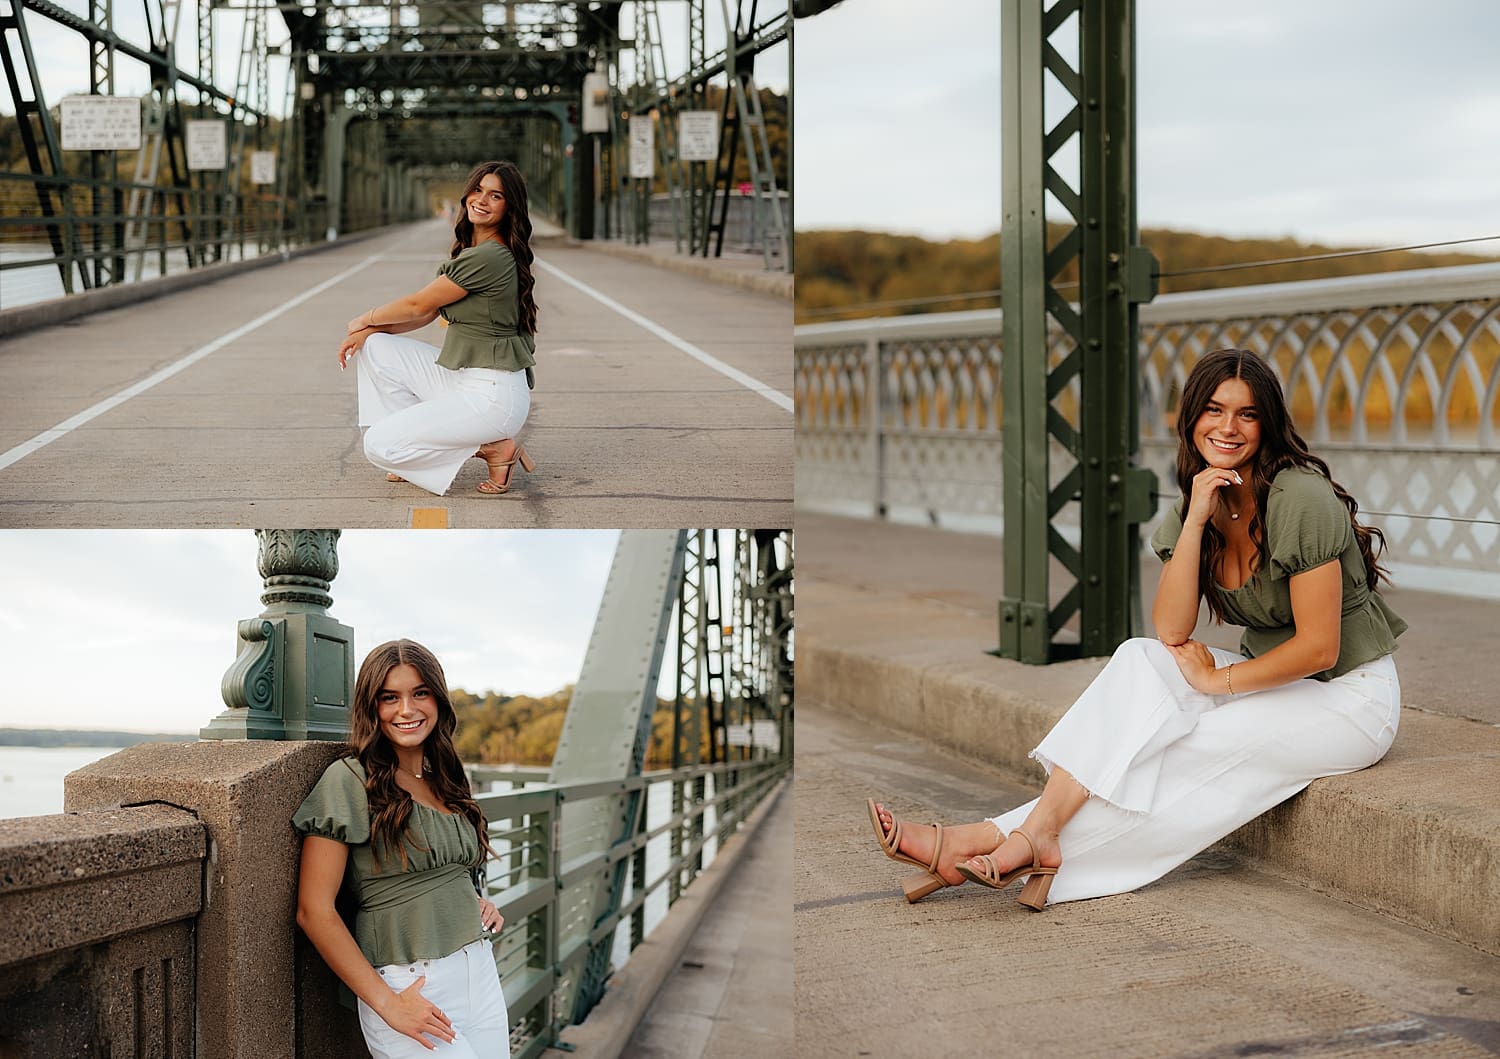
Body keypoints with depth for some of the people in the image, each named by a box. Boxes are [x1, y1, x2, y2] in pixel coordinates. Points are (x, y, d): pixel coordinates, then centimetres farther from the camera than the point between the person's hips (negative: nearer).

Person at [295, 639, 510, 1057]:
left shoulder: (445, 782, 12)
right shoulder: (349, 780, -8)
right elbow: (314, 912, -12)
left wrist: (479, 904, 6)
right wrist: (388, 1005, -15)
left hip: (479, 973, 7)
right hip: (410, 988, -7)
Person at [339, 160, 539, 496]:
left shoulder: (490, 257, -18)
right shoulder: (469, 250, 14)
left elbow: (418, 305, -9)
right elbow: (427, 314, 13)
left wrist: (365, 319, 7)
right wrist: (369, 329, 0)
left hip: (491, 394, -10)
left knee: (378, 445, -11)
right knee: (374, 346, 7)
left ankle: (491, 449, -3)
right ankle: (413, 449, 11)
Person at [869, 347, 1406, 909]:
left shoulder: (1302, 499, -20)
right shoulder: (1194, 508, 2)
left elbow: (1318, 647, -22)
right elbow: (1171, 632, -12)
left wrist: (1217, 680, -14)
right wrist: (1195, 520, -19)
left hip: (1349, 697, -6)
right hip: (1275, 682, 6)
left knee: (1168, 752, -24)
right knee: (1140, 659, -20)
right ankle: (1035, 835, -31)